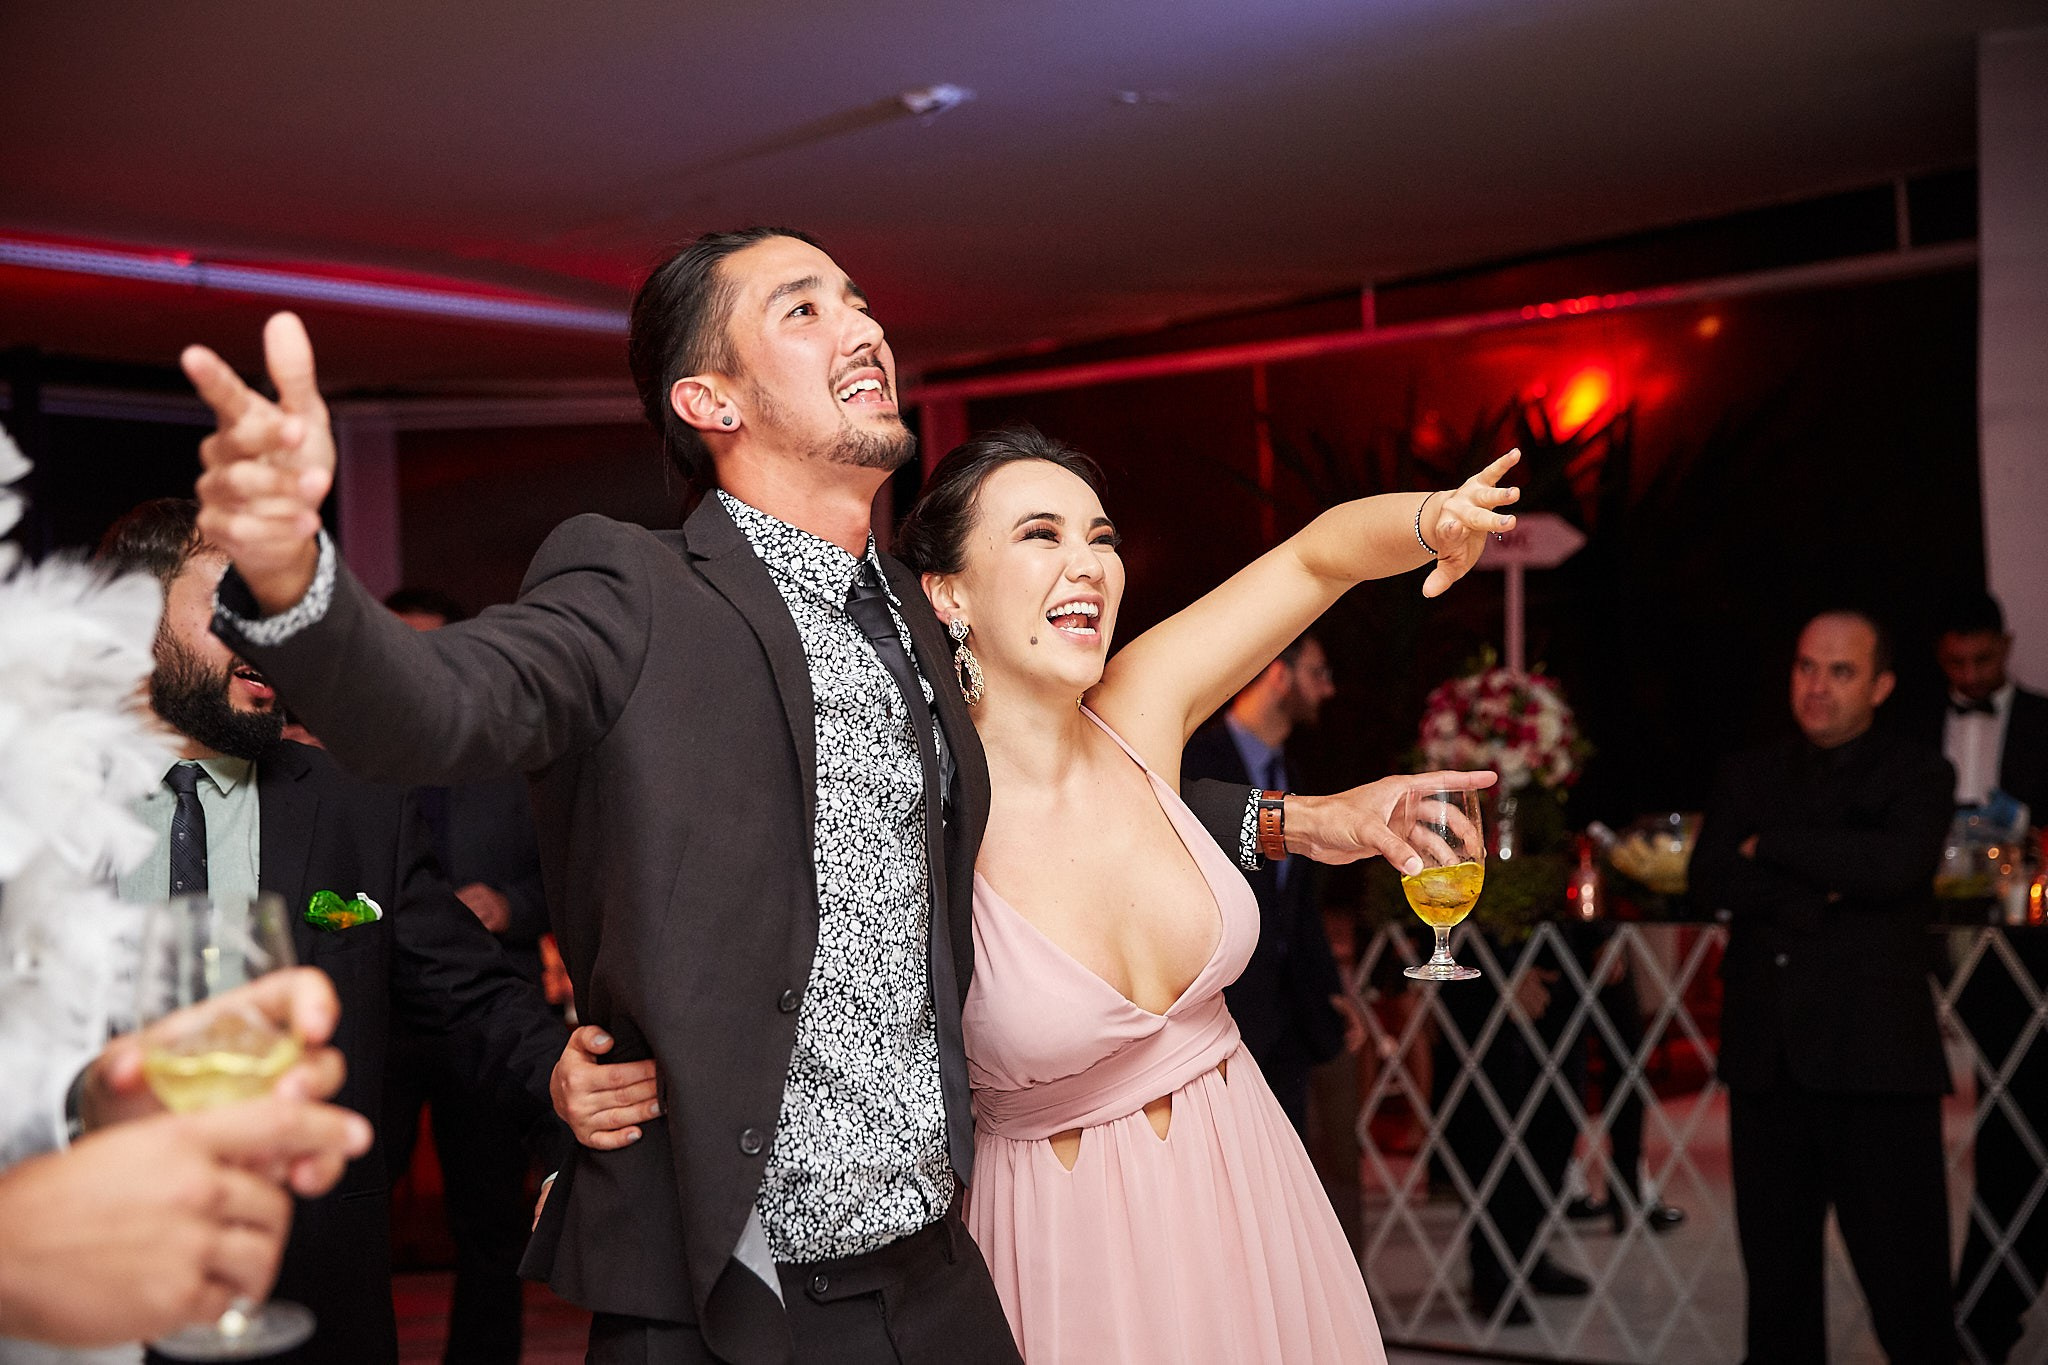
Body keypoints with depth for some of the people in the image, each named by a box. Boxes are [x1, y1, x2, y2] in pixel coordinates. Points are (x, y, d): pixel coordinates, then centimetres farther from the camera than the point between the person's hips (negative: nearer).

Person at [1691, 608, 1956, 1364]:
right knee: (1776, 1273, 11)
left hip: (1875, 1058, -4)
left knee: (1903, 1273, -2)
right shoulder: (1749, 775, 14)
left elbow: (1897, 863, -16)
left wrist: (1769, 847, -7)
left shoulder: (1916, 772, 3)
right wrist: (1823, 891, -12)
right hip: (1768, 1057, 4)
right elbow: (1709, 878, 0)